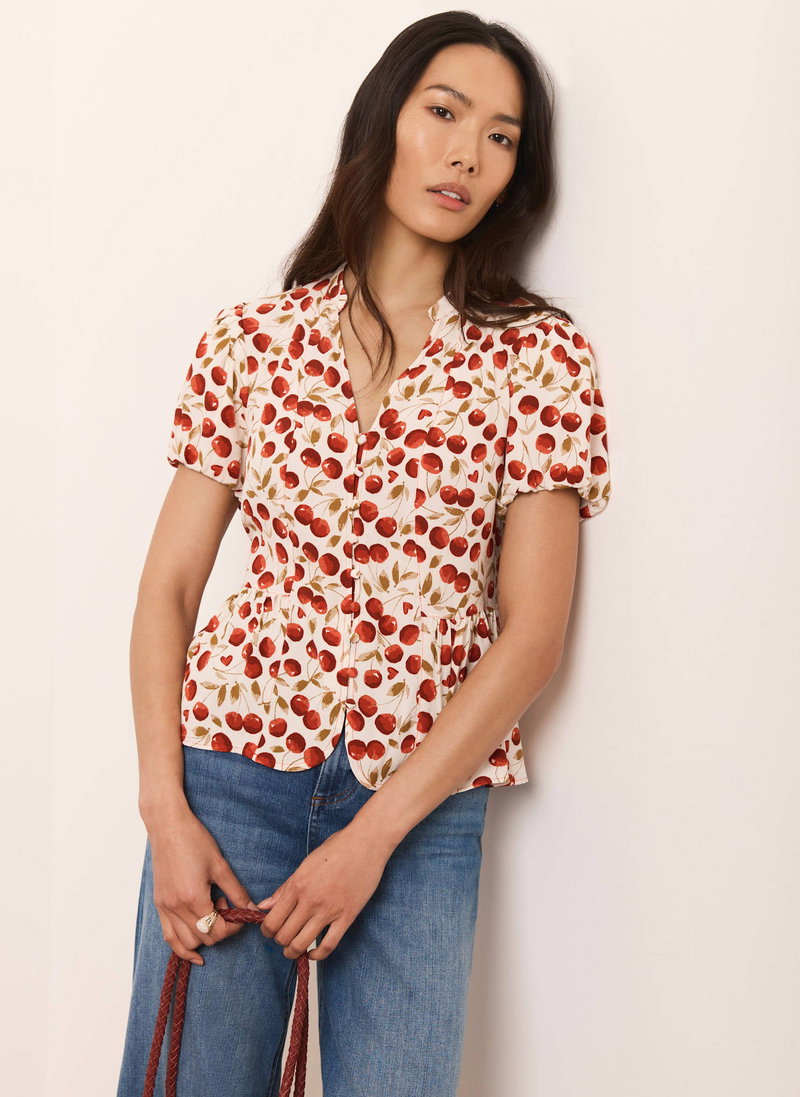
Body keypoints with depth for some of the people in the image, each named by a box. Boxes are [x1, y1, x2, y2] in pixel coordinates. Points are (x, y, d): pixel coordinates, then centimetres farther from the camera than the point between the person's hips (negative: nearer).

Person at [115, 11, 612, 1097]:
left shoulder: (541, 357, -1)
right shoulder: (251, 340, 4)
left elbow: (532, 637, -5)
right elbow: (170, 584, 4)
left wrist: (373, 837, -10)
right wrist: (166, 811, -6)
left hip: (425, 804, 0)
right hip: (231, 770, 1)